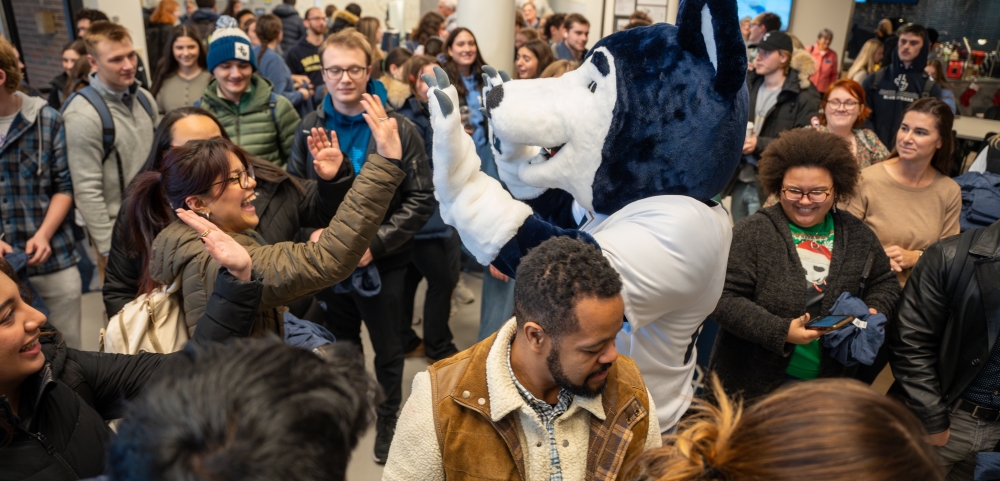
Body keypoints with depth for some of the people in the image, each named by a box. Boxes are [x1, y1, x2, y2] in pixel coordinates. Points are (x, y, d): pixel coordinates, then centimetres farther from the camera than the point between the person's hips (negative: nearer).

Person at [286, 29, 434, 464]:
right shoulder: (311, 128, -1)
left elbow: (421, 198, -13)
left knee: (388, 351, 15)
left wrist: (376, 242, -21)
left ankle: (388, 421, 38)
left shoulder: (399, 129, -11)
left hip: (382, 262, -3)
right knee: (341, 345, 23)